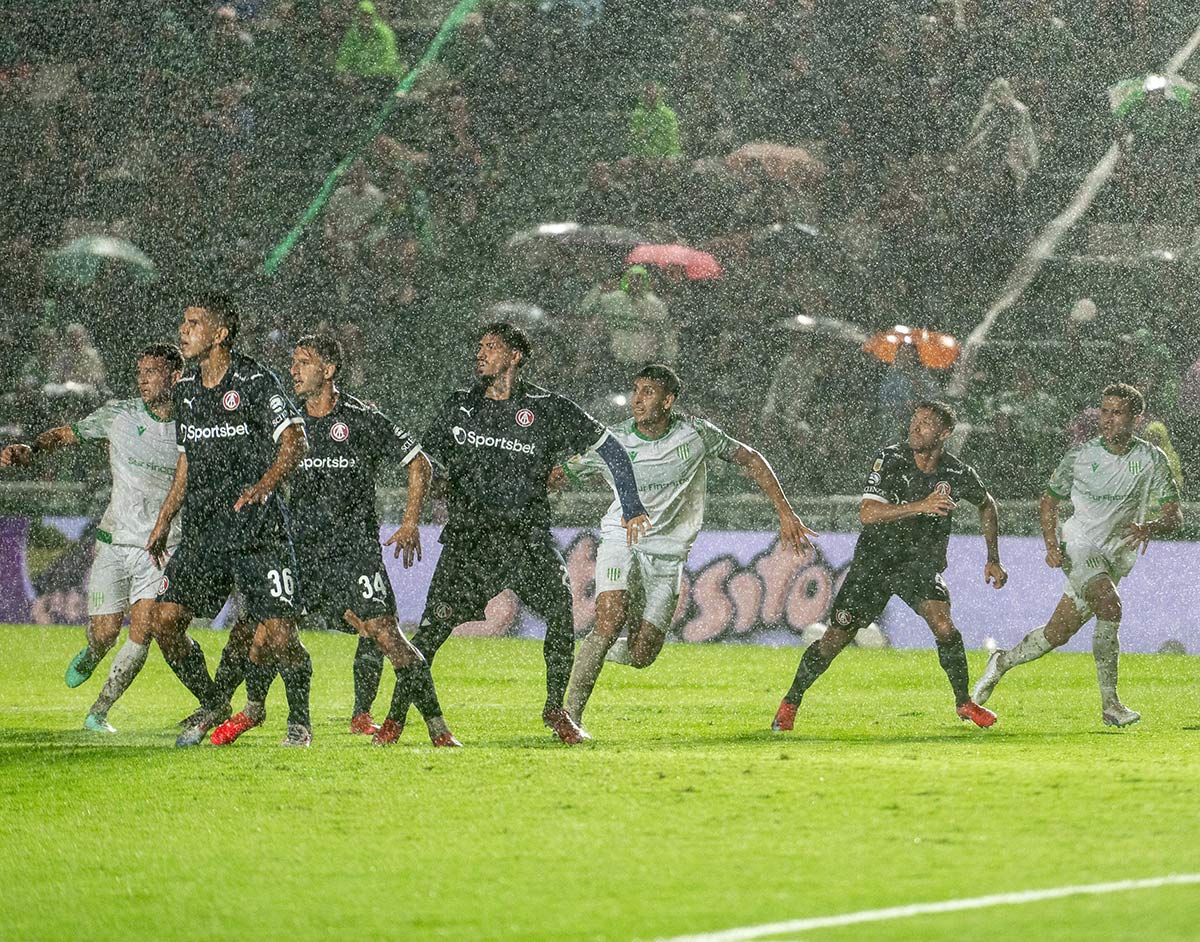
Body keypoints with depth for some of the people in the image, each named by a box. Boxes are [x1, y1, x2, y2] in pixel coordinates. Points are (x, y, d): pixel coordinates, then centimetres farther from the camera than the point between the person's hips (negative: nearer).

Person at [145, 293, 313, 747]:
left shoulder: (255, 381, -8)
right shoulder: (185, 389, 14)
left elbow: (295, 441, -15)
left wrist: (264, 484, -32)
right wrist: (163, 521, 23)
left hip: (258, 528, -6)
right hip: (203, 531, 6)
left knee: (278, 634, -12)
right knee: (164, 619, -5)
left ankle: (299, 717, 12)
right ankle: (212, 706, 15)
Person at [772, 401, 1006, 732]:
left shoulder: (958, 475, -10)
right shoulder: (890, 459, -16)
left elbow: (987, 505, 13)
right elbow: (867, 513, -28)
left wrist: (993, 560, 11)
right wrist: (920, 506, -38)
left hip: (920, 565, 1)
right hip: (875, 559, -1)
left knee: (943, 625, -24)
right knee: (836, 638, -2)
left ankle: (964, 702, -4)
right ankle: (790, 703, 17)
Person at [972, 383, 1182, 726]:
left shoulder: (1152, 459, -3)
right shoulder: (1081, 454, -3)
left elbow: (1175, 516, -6)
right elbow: (1050, 499, 9)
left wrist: (1150, 527, -29)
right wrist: (1051, 545, -6)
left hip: (1116, 556, 3)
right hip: (1079, 545, -3)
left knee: (1059, 631, 3)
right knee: (1110, 605, -30)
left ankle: (1003, 662, 32)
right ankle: (1110, 704, -25)